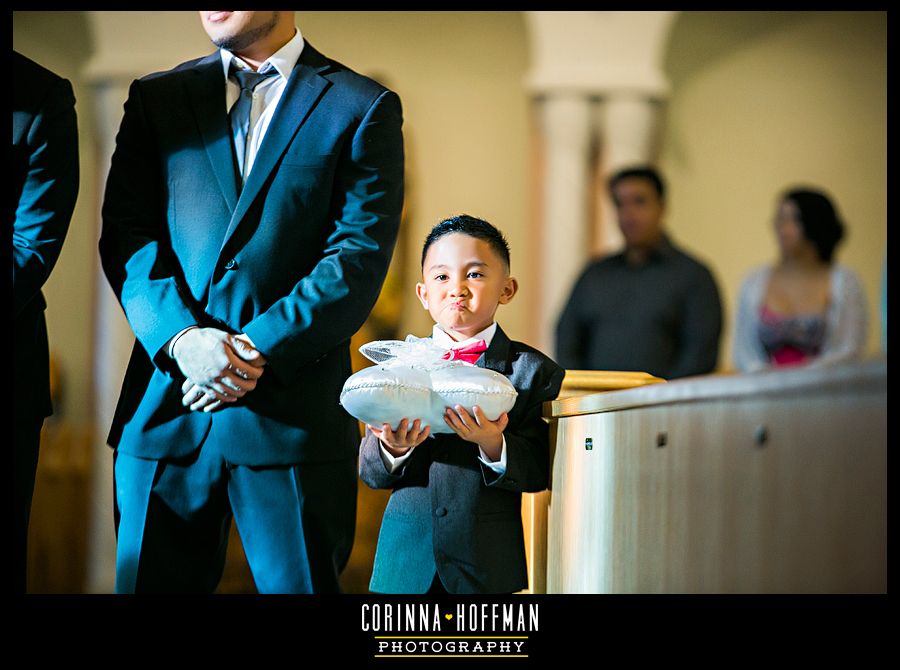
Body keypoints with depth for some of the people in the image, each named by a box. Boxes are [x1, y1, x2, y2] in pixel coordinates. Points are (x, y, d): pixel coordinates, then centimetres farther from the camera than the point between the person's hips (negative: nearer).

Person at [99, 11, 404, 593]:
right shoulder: (155, 98, 15)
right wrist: (182, 337, -13)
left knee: (299, 585, 1)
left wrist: (260, 350, -15)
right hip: (166, 410, 3)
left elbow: (359, 259, -5)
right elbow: (127, 239, 5)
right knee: (152, 584, 6)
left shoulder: (365, 107, 5)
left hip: (294, 412, -3)